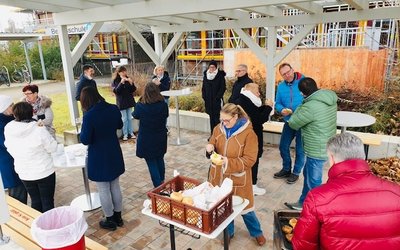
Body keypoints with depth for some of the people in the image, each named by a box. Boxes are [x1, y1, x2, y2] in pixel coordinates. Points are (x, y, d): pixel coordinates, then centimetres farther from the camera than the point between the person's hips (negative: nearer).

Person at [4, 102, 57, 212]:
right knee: (48, 201, 10)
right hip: (44, 172, -4)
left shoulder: (8, 130, -7)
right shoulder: (38, 129, -21)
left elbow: (11, 150, 6)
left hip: (24, 173, 4)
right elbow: (53, 148, -12)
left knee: (35, 201, 18)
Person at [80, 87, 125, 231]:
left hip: (98, 158, -5)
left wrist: (84, 128, 1)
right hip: (114, 155, 6)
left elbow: (85, 140, -16)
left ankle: (110, 220, 26)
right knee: (115, 187, 19)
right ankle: (118, 217, 33)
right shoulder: (114, 109, -5)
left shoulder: (89, 115, -22)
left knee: (103, 191, 11)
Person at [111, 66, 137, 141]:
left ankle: (131, 132, 21)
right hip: (121, 102, -3)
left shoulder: (128, 79, 2)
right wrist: (121, 82, -29)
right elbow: (116, 91, -19)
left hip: (129, 101, 3)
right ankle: (125, 134, 11)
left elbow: (133, 90, -2)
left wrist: (131, 83, -20)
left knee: (129, 118, 11)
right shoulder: (115, 81, -6)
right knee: (124, 119, 1)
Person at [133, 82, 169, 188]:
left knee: (152, 163, 8)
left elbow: (135, 115, 1)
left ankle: (158, 187, 12)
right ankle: (162, 182, 39)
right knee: (160, 160, 22)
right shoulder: (163, 105, -13)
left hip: (146, 140, -3)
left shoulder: (141, 106, -20)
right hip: (160, 138, 4)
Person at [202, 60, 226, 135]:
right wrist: (204, 97, 4)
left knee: (217, 118, -6)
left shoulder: (220, 76, -5)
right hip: (208, 101, 5)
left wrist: (217, 97, -15)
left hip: (217, 101, -5)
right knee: (211, 117, 10)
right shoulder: (206, 75, 9)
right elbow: (203, 87, 15)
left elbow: (223, 88, -8)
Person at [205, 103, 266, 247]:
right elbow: (213, 146, 10)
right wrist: (210, 148, -14)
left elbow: (249, 160, -19)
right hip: (219, 176, 4)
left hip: (238, 179, -4)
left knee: (244, 207, 13)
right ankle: (229, 232, 42)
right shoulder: (218, 129, -3)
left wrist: (228, 162, -28)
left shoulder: (248, 133, -19)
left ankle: (257, 232, 39)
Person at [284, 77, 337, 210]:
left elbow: (293, 123, -13)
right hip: (326, 146, 9)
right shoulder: (330, 99, -2)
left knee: (313, 182, 8)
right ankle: (303, 202, 41)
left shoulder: (310, 106, -28)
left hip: (316, 150, -9)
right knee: (308, 174, 24)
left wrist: (299, 108, 1)